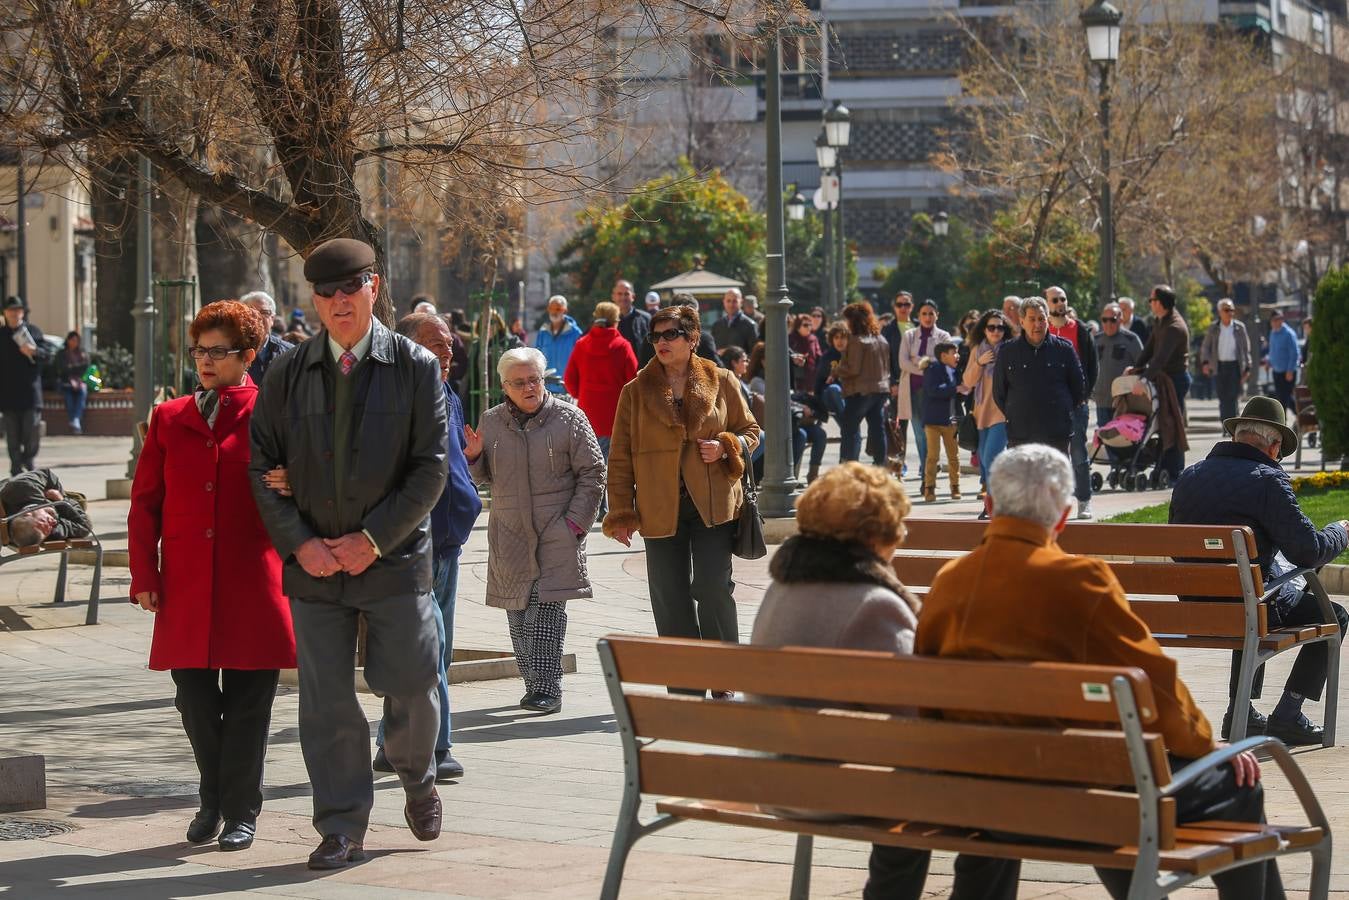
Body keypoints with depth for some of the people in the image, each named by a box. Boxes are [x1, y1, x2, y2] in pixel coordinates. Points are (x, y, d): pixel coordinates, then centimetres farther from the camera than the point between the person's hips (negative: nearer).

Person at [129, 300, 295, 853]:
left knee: (247, 702, 1)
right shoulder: (169, 420, 13)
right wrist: (144, 576, 5)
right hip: (185, 588, 3)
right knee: (194, 699, 4)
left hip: (252, 586, -3)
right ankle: (214, 801, 25)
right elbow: (144, 502, 12)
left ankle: (241, 811, 13)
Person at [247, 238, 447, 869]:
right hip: (314, 564, 2)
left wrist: (374, 539, -12)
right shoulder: (288, 374, 6)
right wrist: (298, 542, -8)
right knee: (325, 701, 1)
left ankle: (417, 779, 31)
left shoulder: (416, 367, -1)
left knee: (410, 686, 1)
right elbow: (263, 467, 5)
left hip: (394, 559, -2)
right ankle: (343, 829, 10)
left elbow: (431, 468, -5)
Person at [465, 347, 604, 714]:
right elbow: (484, 477, 20)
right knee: (518, 613, 3)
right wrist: (473, 457, -2)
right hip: (510, 533, 4)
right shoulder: (491, 422, 9)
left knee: (546, 607, -13)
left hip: (557, 533, -4)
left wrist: (576, 520, -7)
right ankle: (534, 684, 12)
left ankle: (547, 688, -13)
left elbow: (592, 473, 1)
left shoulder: (569, 419, -1)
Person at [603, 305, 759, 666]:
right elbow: (620, 458, 6)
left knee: (714, 588, -7)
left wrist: (726, 448, -8)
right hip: (660, 510, 1)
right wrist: (621, 514, 0)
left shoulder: (721, 382, 4)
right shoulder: (636, 391, 4)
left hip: (713, 505, -1)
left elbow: (750, 430, 14)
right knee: (670, 598, 3)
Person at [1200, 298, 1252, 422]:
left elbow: (1246, 348, 6)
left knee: (1232, 397, -8)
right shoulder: (1213, 328, 5)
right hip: (1219, 366, 1)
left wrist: (1247, 368, -1)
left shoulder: (1239, 327, 3)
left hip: (1234, 366, -1)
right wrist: (1205, 362, -13)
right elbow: (1205, 347, 5)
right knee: (1223, 399, 3)